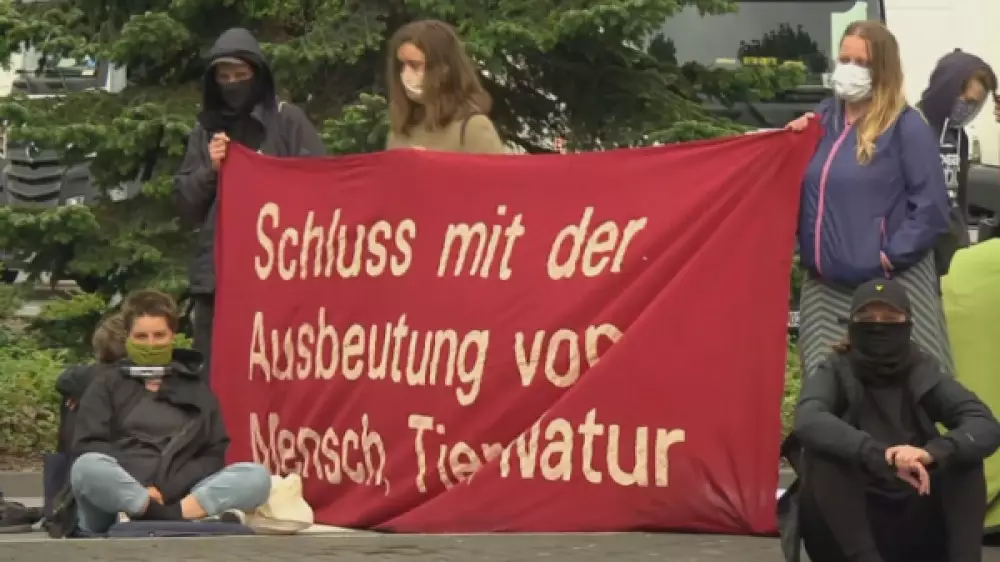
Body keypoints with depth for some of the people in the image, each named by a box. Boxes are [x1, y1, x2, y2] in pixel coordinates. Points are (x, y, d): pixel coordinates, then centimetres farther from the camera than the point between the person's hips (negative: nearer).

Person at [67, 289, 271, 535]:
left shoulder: (196, 389, 23)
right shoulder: (108, 386, 18)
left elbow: (214, 455, 11)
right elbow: (89, 448, 4)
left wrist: (168, 490, -8)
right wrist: (139, 488, -13)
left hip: (178, 497, 2)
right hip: (114, 504, -2)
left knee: (257, 476, -20)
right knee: (87, 467, -35)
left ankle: (169, 517, -36)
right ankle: (200, 515, -37)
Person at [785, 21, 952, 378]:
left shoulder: (906, 127, -8)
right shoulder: (824, 117, 13)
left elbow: (931, 207, -11)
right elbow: (803, 189, 21)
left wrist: (892, 255, -16)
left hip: (887, 287, -7)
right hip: (824, 286, 7)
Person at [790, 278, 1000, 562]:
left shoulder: (924, 372, 2)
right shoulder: (835, 372, -4)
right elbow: (807, 421, -28)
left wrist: (932, 451, -37)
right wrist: (879, 455, -43)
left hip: (914, 526, 2)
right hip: (846, 531, -2)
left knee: (963, 453, -19)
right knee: (825, 449, -28)